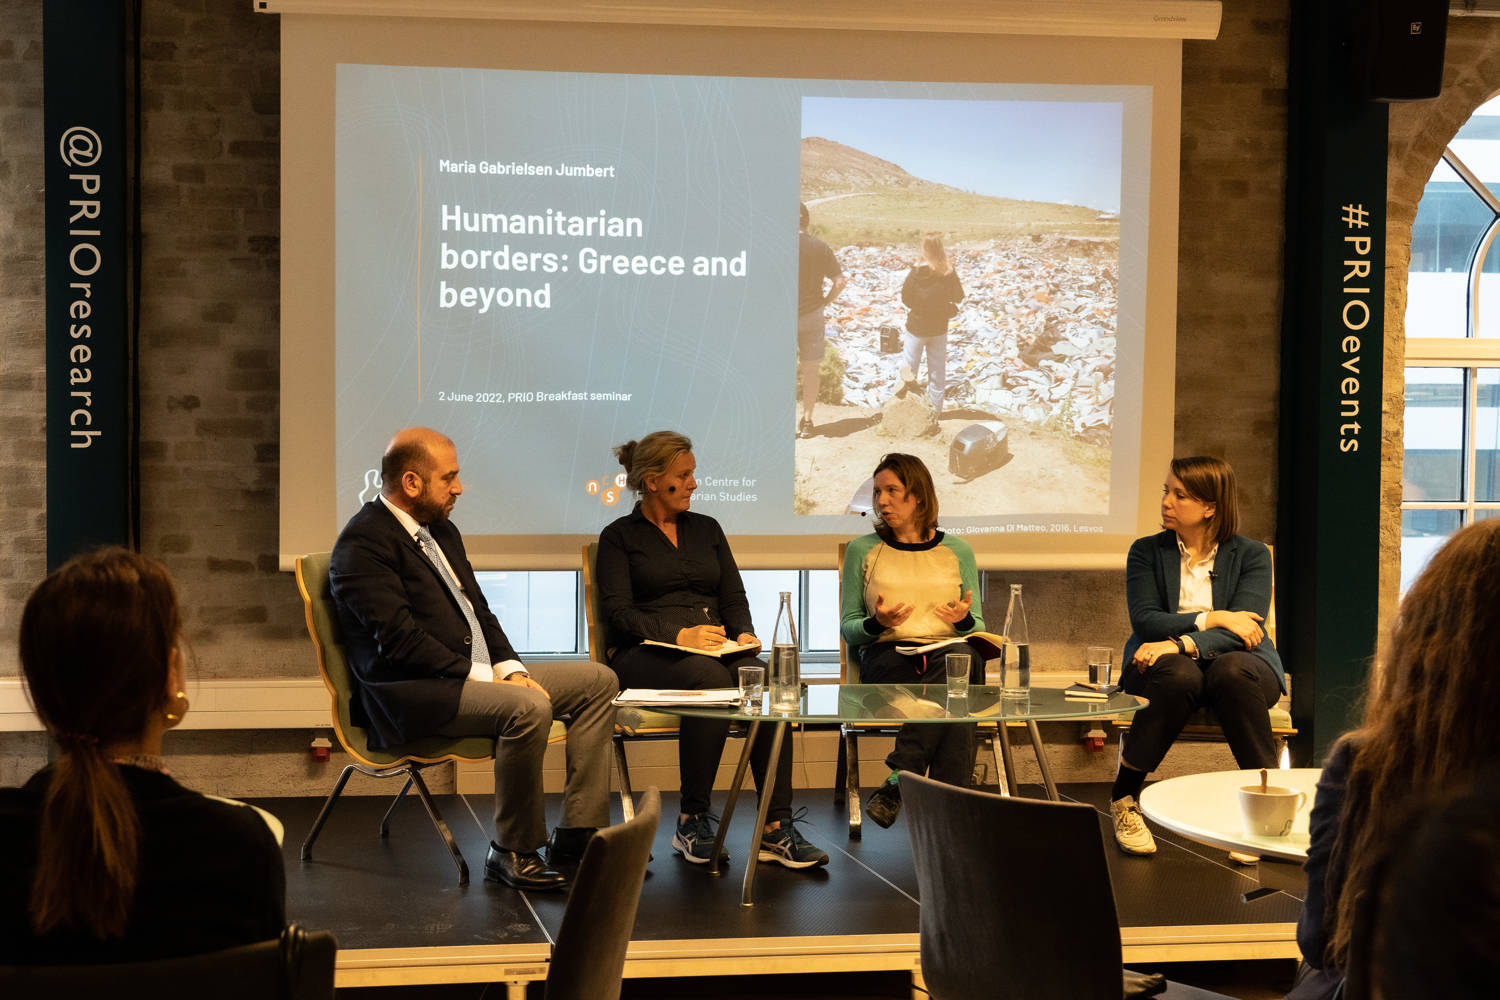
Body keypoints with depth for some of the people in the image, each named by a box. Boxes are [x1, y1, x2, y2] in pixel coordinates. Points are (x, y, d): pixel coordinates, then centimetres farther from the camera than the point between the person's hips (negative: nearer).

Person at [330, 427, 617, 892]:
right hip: (412, 695, -10)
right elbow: (401, 641, -21)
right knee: (529, 707, -33)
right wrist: (486, 676, -20)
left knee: (598, 680, 3)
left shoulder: (441, 530, 17)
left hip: (477, 674, 10)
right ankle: (512, 852, -15)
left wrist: (510, 669, 0)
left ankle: (577, 837, -1)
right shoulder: (362, 544, -13)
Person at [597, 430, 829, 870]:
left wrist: (744, 633, -5)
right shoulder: (619, 536, 9)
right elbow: (618, 611, -4)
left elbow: (734, 596, 18)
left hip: (716, 649, 4)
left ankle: (776, 829, -34)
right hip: (645, 656, -4)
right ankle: (692, 821, -26)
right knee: (711, 677, -38)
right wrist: (679, 635, -19)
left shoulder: (707, 529, 23)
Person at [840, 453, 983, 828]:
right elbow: (847, 626, 12)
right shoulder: (861, 551, 14)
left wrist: (963, 619, -8)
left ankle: (897, 778, -39)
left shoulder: (957, 551, 17)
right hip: (886, 653, -1)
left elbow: (979, 627, 17)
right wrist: (877, 624, -11)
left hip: (948, 651, 1)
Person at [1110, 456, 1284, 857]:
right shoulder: (1146, 551, 8)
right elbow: (1144, 620, -4)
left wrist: (1180, 643, -27)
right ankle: (1123, 799, -24)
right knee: (1178, 675, -37)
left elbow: (1244, 629, -12)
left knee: (1232, 671, -37)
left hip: (1236, 663, 0)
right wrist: (1212, 619, -14)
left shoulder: (1251, 555, 3)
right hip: (1165, 663, 1)